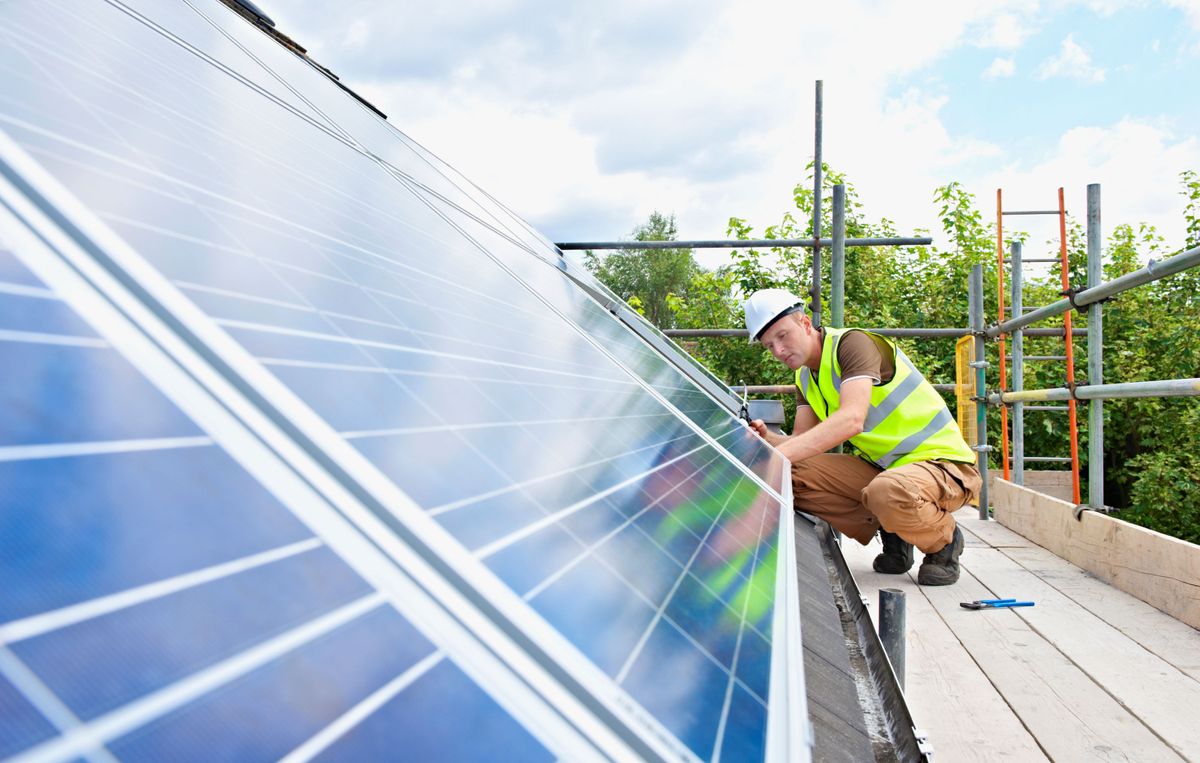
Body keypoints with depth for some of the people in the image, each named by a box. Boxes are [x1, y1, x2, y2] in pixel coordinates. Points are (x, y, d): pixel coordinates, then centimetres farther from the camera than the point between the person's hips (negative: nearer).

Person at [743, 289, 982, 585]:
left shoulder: (853, 342, -18)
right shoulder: (806, 377, 8)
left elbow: (851, 419, -35)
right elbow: (801, 441, 3)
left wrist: (776, 455, -42)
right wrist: (766, 438, -19)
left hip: (945, 463, -8)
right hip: (880, 466, 8)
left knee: (887, 491, -40)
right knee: (796, 475, -11)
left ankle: (944, 540, -5)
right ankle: (891, 534, 4)